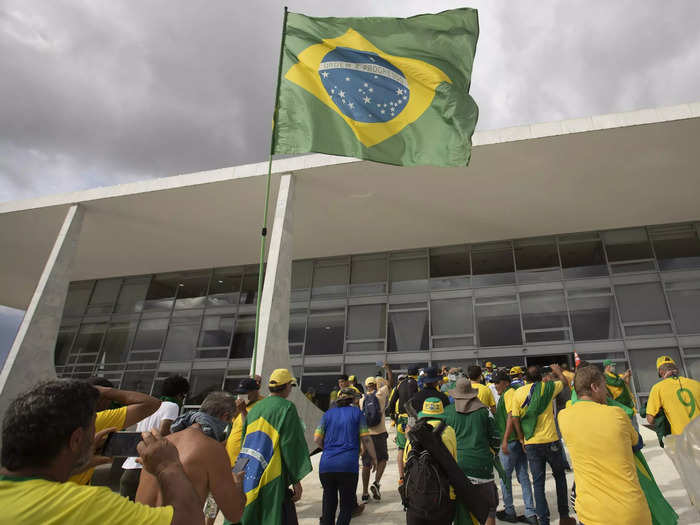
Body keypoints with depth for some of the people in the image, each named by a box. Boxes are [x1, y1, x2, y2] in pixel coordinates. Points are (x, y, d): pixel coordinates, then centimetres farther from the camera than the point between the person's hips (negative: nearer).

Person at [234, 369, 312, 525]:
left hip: (246, 477, 7)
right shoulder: (286, 407, -9)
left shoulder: (255, 408, 10)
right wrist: (296, 480, -8)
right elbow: (291, 444, -13)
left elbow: (244, 440, 16)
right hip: (271, 478, -7)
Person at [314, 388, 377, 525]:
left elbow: (317, 439, 7)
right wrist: (373, 458, 11)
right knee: (346, 504, 11)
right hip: (348, 465, -3)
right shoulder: (356, 412, 4)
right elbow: (366, 439, -1)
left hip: (326, 465, 3)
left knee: (329, 501, 17)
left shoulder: (328, 414, 12)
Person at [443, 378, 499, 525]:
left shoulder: (448, 411, 0)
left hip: (457, 463, 1)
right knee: (488, 507, 12)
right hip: (481, 463, 0)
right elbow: (495, 441, 3)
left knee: (461, 507, 13)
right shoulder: (483, 410, 0)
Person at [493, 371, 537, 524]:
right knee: (523, 476, 11)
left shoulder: (508, 394, -13)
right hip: (521, 440, 9)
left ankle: (509, 512, 14)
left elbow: (511, 416, -22)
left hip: (511, 441, -9)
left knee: (505, 476, 4)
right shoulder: (514, 393, 15)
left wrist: (505, 440, -23)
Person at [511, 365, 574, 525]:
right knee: (560, 476, 20)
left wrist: (522, 440, 10)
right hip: (550, 440, -1)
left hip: (531, 444, 1)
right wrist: (558, 371, 34)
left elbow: (515, 419, -1)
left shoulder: (518, 393, -1)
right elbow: (565, 383, 15)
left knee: (538, 483, 9)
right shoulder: (547, 387, -5)